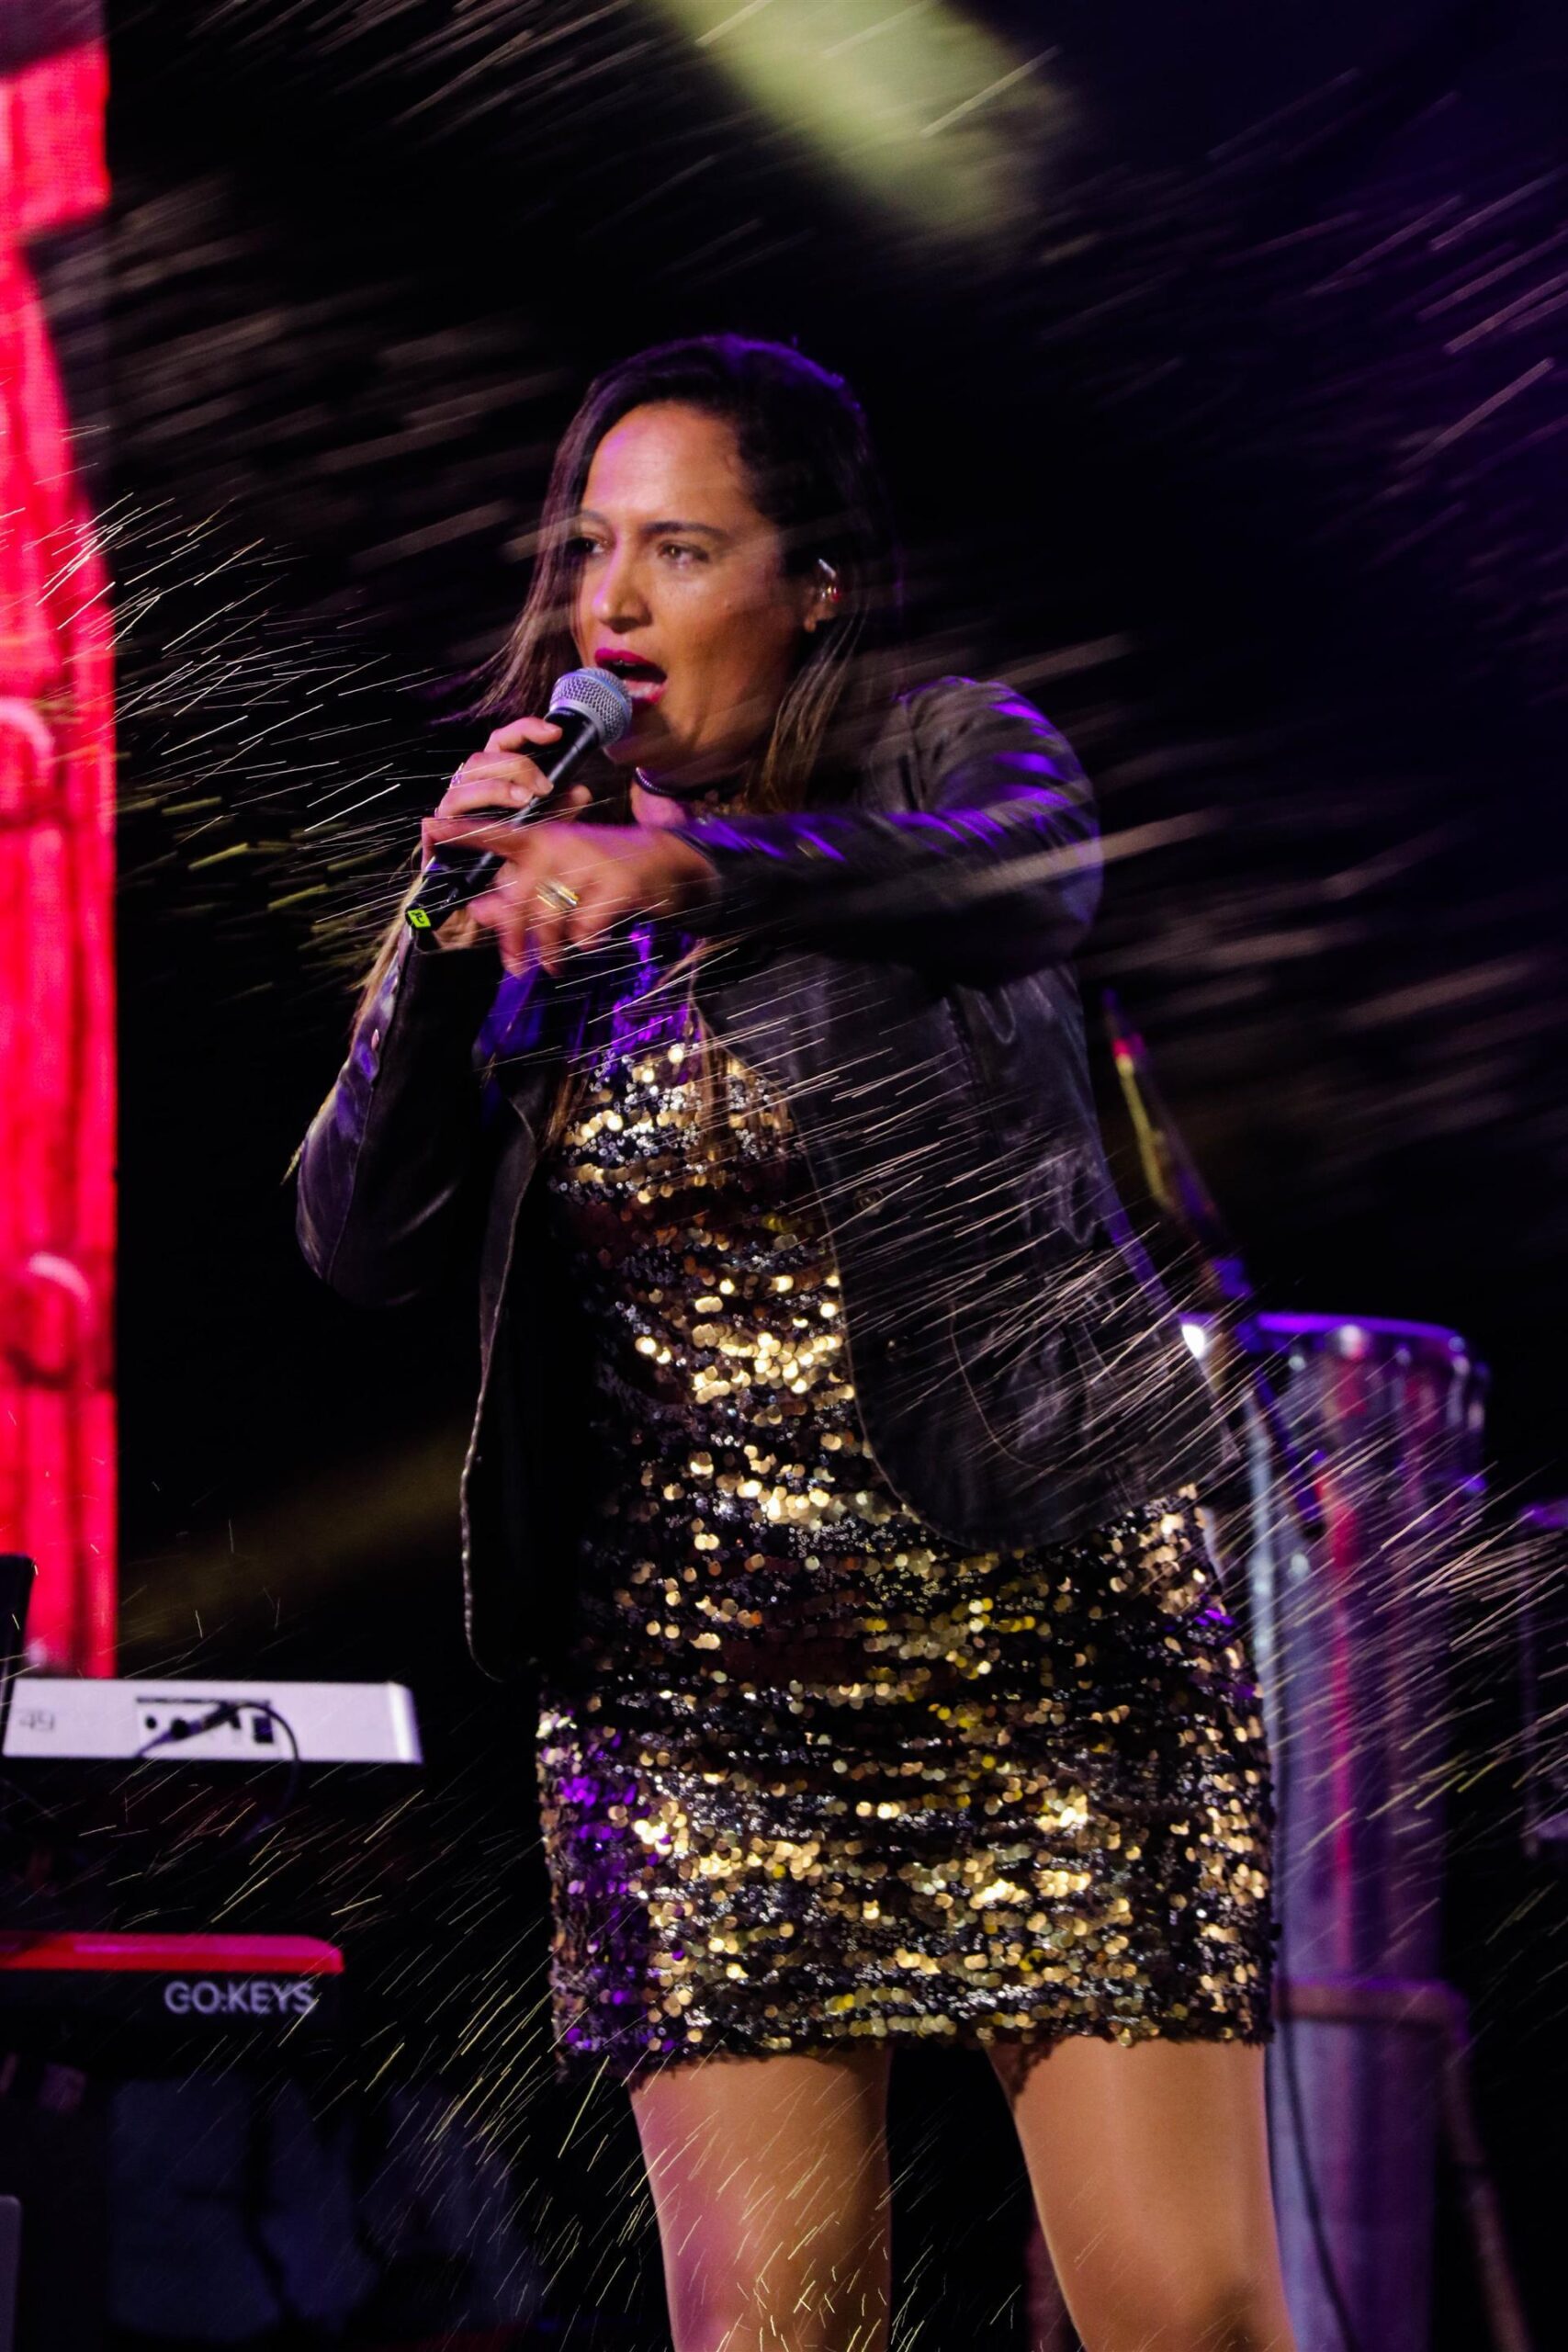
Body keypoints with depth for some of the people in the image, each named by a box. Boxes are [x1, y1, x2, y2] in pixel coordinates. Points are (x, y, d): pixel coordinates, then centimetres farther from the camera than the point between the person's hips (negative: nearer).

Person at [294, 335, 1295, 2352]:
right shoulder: (546, 907, 10)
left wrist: (691, 864, -44)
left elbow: (1033, 865, -27)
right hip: (700, 1681, 3)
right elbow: (364, 1244, 3)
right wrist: (451, 928, -10)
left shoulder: (946, 752, -1)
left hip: (1053, 1630, -2)